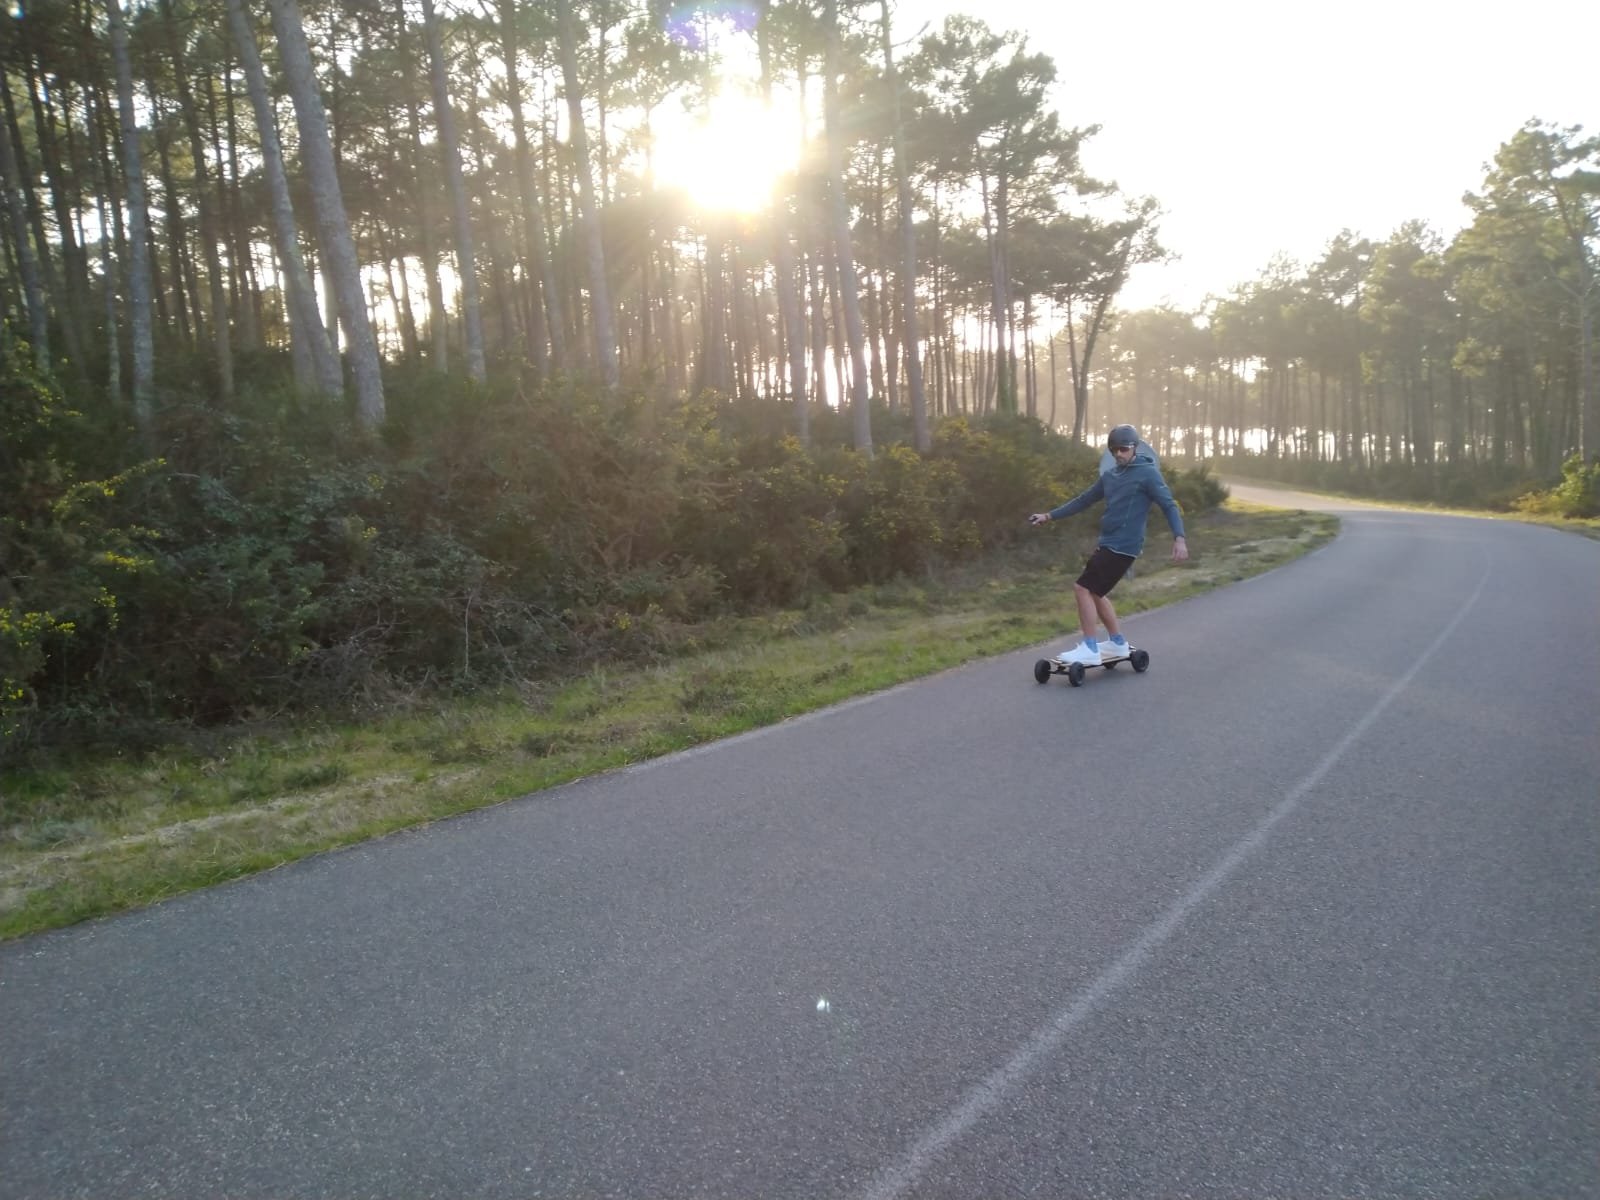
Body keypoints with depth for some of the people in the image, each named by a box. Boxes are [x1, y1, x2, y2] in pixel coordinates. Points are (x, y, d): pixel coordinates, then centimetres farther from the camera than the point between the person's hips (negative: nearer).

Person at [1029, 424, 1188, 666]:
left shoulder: (1148, 473, -7)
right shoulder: (1109, 475, 13)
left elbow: (1169, 505, -12)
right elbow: (1083, 500, 20)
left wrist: (1179, 538, -25)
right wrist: (1049, 516, 18)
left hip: (1123, 546, -8)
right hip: (1107, 543, 8)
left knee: (1083, 589, -12)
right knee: (1095, 592, 15)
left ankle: (1090, 649, -6)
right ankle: (1118, 643, 28)